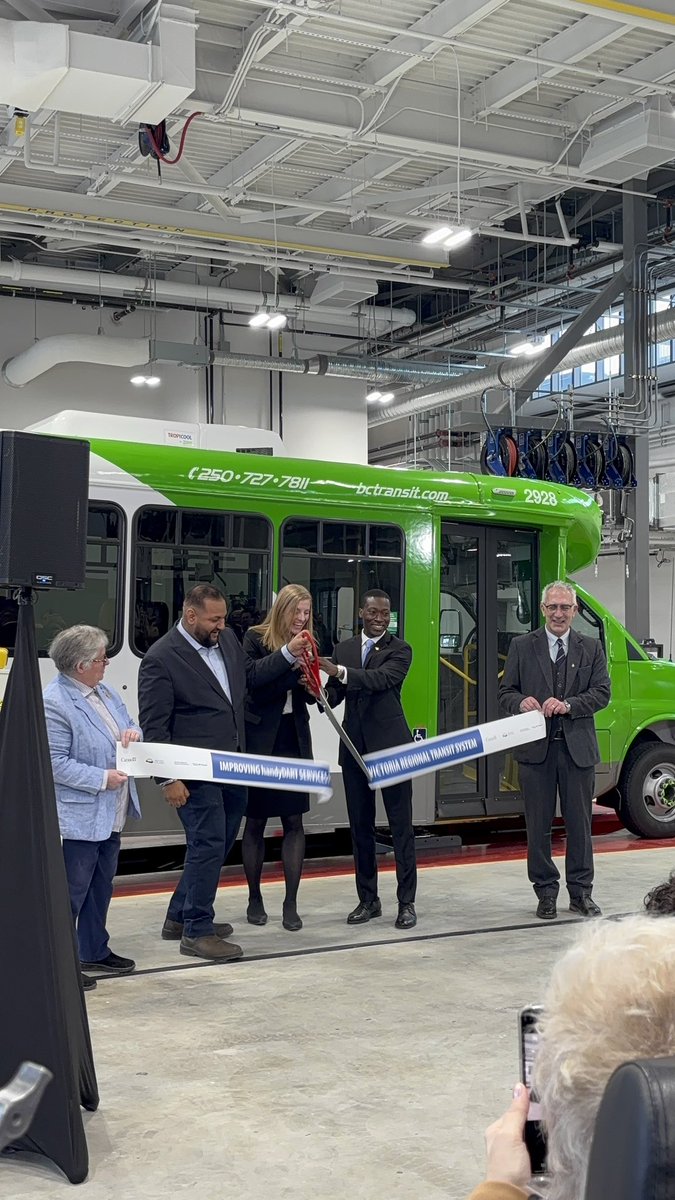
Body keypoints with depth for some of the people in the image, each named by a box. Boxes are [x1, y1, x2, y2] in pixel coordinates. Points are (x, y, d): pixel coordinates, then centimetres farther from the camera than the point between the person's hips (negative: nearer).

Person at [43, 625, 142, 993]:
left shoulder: (103, 691, 8)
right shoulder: (54, 703, -20)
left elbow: (126, 726, 20)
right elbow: (56, 762, -23)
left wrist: (133, 733, -4)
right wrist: (102, 779, -22)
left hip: (109, 816, 10)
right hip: (79, 818, -10)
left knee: (101, 888, 20)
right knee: (71, 893, -2)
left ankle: (95, 951, 34)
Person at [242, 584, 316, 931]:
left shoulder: (305, 645, 8)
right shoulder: (256, 638, -5)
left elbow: (306, 695, 14)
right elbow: (252, 676, -22)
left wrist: (311, 687, -8)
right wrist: (287, 653, -31)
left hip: (294, 741, 4)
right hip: (259, 740, -4)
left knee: (294, 821, 2)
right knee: (255, 821, 6)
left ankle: (291, 903, 8)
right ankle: (254, 899, 19)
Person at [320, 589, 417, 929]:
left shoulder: (400, 650, -3)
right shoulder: (343, 648, 10)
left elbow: (382, 678, -21)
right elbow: (335, 695, 9)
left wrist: (339, 672, -34)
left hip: (390, 745, -4)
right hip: (354, 746, 4)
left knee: (401, 824, 0)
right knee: (360, 825, 9)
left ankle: (406, 901, 6)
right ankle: (368, 899, 19)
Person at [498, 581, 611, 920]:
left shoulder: (591, 648, 8)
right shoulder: (522, 646, 6)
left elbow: (602, 693, 2)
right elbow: (505, 692, 6)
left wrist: (568, 705, -14)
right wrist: (521, 702, -17)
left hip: (578, 747, 1)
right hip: (536, 748, 0)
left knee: (579, 822, 6)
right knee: (538, 824, 5)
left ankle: (581, 892, 17)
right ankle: (546, 892, 15)